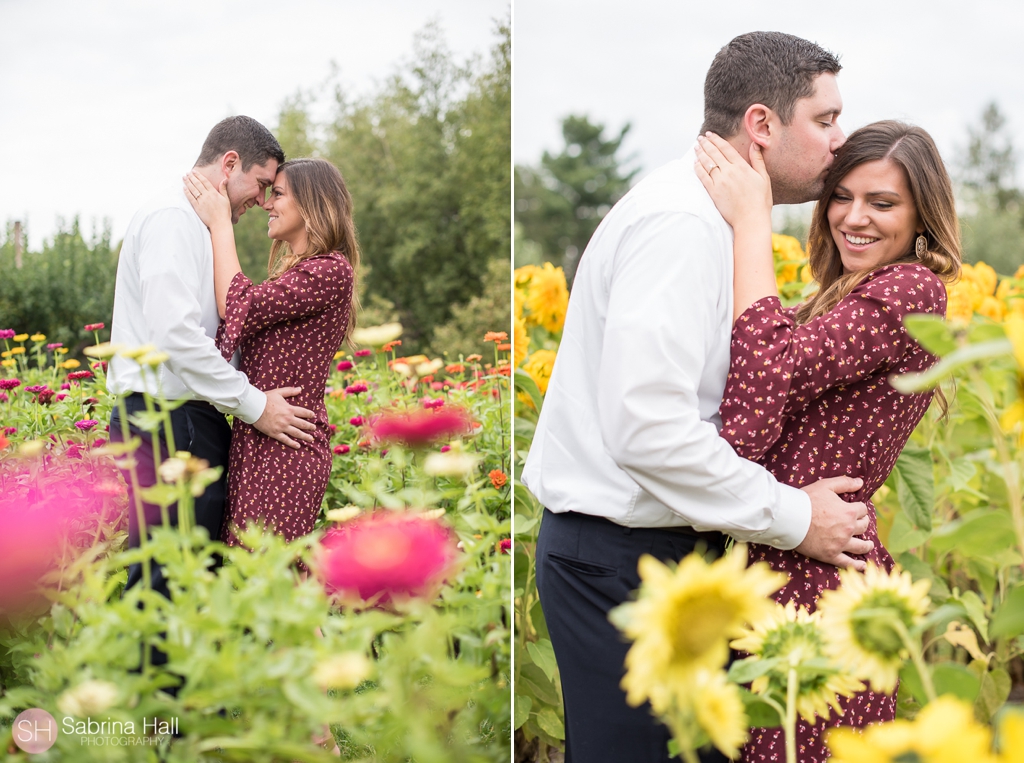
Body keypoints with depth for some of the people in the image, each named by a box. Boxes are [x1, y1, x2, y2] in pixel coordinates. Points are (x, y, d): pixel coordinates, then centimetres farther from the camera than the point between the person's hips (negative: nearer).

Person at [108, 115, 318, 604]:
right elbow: (175, 333, -20)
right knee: (168, 587, -10)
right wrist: (253, 405, -15)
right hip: (168, 422, -10)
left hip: (187, 421, 10)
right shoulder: (171, 217, -10)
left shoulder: (196, 224, 22)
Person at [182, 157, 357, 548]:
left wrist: (220, 223, -6)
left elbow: (238, 308, -15)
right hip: (254, 443, 9)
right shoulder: (295, 271, 23)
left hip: (286, 447, -9)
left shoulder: (331, 270, -9)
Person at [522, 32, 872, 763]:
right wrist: (794, 519, -17)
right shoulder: (680, 223, -19)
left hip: (665, 540, 10)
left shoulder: (709, 216, 14)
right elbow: (648, 427, -27)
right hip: (618, 558, -10)